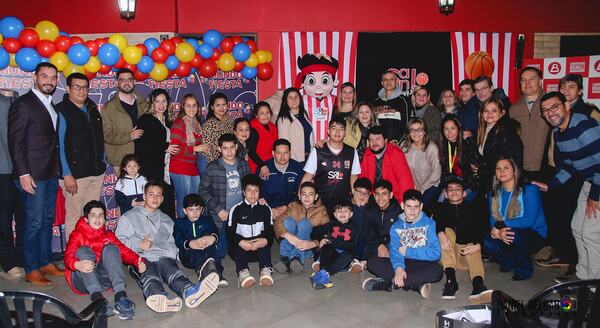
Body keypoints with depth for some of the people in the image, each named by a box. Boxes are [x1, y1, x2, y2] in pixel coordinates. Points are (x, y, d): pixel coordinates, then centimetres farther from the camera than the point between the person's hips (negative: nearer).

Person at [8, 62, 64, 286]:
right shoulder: (23, 104, -8)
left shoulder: (51, 105, 15)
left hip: (51, 173, 8)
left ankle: (45, 262, 24)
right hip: (33, 175, -7)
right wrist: (23, 173, -17)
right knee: (34, 222, -3)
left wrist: (58, 168, 11)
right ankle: (31, 270, 8)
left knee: (47, 220, 13)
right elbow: (15, 141, -12)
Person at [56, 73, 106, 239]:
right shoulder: (61, 111, -7)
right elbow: (59, 145, -12)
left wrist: (102, 163, 16)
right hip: (75, 174, -6)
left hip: (97, 172, 6)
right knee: (74, 215, -1)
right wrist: (67, 175, -16)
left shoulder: (92, 108, 13)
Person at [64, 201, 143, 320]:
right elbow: (68, 256, -9)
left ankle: (120, 297, -40)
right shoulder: (77, 234, 11)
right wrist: (78, 265, -34)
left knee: (110, 248, -19)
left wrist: (138, 261, -20)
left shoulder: (108, 235, 20)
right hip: (82, 281, -2)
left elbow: (124, 251, 2)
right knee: (84, 250, -24)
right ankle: (97, 298, -46)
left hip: (104, 278, 2)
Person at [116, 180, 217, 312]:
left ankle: (189, 292, -67)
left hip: (164, 257, 2)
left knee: (172, 271, -35)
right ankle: (160, 297, -70)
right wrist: (139, 245, -9)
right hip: (141, 258, -2)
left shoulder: (167, 220, 34)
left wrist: (173, 255, 8)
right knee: (149, 276, -38)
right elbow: (120, 240, 8)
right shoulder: (129, 217, 22)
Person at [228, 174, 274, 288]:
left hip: (259, 242, 1)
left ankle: (266, 270, -47)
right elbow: (230, 232, -4)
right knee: (237, 246, -32)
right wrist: (240, 242, -24)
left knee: (265, 244, -31)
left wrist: (266, 240, -23)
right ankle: (243, 271, -51)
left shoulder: (265, 208, 6)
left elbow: (270, 230, 1)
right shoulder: (236, 209, 0)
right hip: (242, 242, -1)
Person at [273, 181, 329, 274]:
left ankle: (297, 258, -45)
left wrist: (313, 243, -32)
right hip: (291, 245, 2)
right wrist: (287, 235, -30)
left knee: (304, 222, -24)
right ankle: (285, 259, -37)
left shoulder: (321, 210, 5)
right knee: (289, 220, -21)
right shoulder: (293, 206, 10)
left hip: (307, 250, -2)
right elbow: (277, 222, -8)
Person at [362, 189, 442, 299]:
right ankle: (417, 285, -29)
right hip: (402, 264, 3)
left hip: (422, 265, -2)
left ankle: (390, 283, -30)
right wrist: (398, 268, -29)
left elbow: (435, 253, -10)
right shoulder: (396, 226, 8)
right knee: (372, 263, -19)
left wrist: (407, 251, -6)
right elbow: (395, 250, -8)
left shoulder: (429, 224, 0)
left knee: (436, 270, -35)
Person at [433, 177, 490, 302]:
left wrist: (478, 245, -24)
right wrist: (441, 234, -31)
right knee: (448, 230, -25)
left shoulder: (474, 209, 13)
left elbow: (483, 229, -3)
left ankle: (478, 285, -59)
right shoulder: (441, 208, 14)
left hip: (469, 249, 0)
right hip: (448, 251, 0)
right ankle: (450, 280, -40)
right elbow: (434, 221, -8)